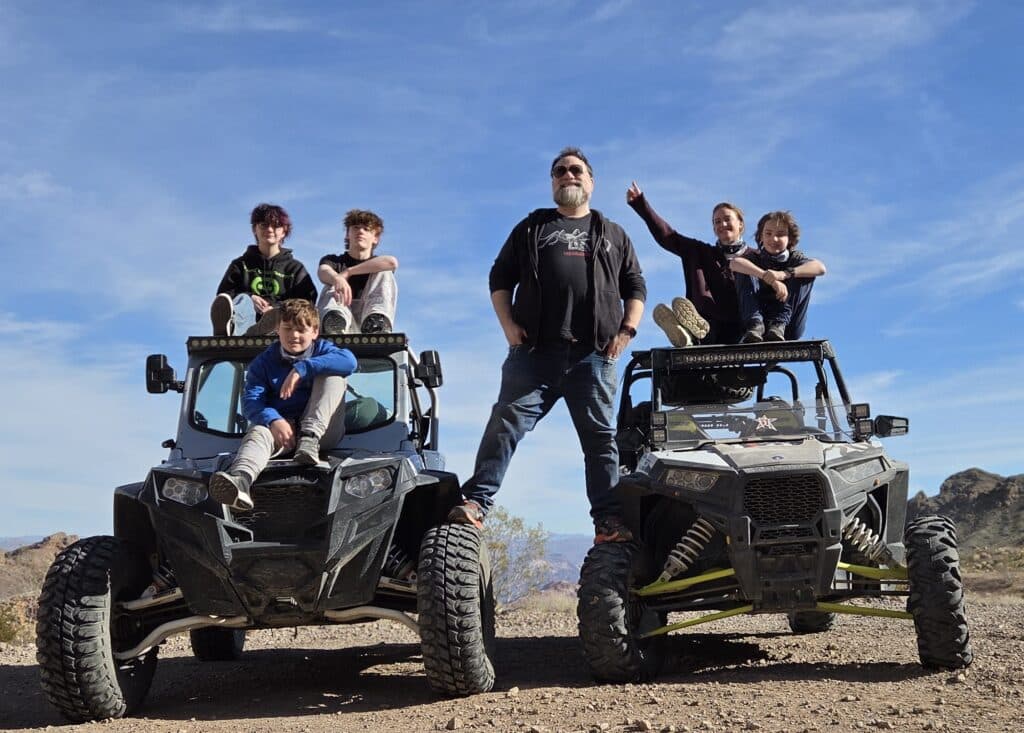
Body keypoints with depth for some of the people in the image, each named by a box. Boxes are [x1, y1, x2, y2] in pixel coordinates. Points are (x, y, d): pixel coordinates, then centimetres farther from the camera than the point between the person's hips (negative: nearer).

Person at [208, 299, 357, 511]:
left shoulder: (322, 350, 10)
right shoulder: (264, 362, 11)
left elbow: (349, 360, -15)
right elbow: (250, 401, -6)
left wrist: (302, 369, -23)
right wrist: (274, 421, -28)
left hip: (322, 431, 0)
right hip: (281, 427, 0)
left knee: (333, 374, -16)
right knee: (259, 431, -34)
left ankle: (310, 438, -28)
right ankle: (241, 479, -67)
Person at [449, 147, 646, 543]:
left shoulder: (612, 235, 22)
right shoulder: (532, 228, 19)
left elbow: (636, 287, 17)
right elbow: (500, 278, 13)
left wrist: (627, 330, 1)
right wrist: (508, 324, -1)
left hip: (593, 353, 1)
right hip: (535, 350, -1)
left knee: (600, 436, -1)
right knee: (506, 423, -10)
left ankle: (609, 521, -2)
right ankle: (475, 501, -11)